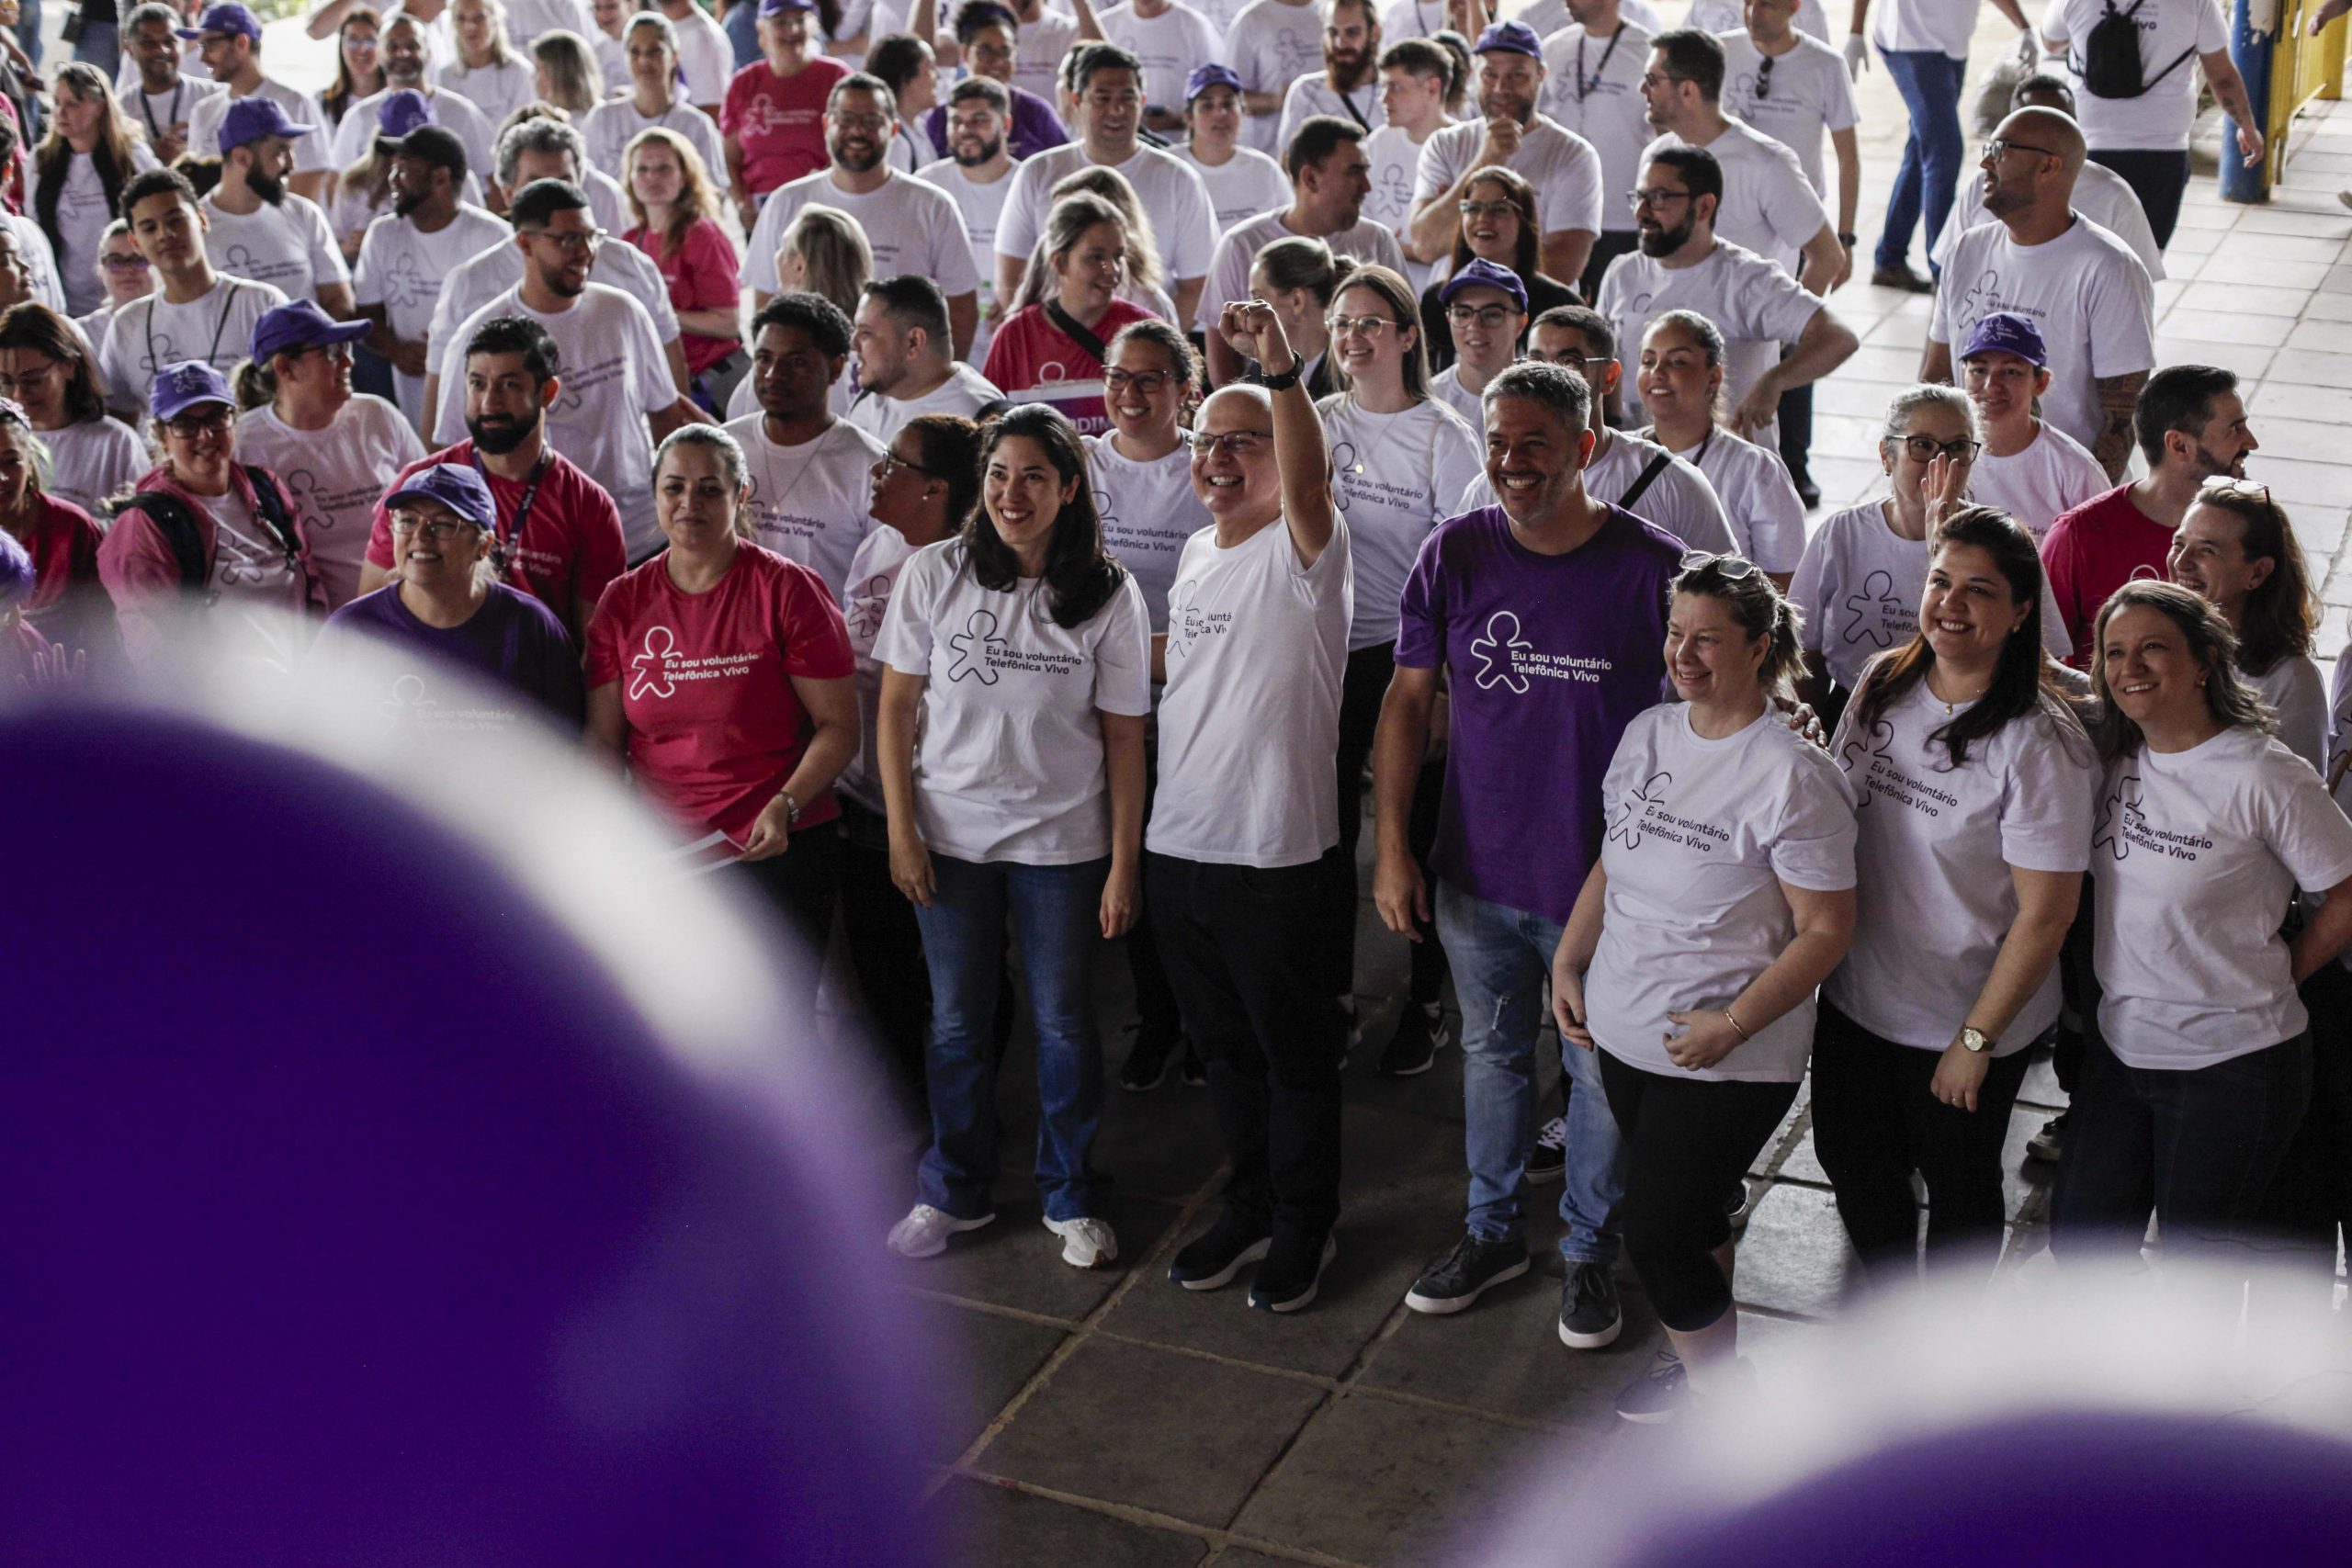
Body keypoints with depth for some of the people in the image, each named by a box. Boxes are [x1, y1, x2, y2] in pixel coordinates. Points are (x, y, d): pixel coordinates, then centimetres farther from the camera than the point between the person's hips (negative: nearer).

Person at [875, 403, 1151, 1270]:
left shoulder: (1109, 595, -6)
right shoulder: (934, 573, -4)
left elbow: (1124, 738, -4)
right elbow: (896, 707, 1)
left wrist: (1124, 864, -6)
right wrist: (901, 829, -4)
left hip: (1063, 842, -1)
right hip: (950, 835, 1)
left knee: (1064, 1023, 8)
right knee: (956, 1021, 12)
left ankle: (1071, 1198, 26)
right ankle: (955, 1191, 29)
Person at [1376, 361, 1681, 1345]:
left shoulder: (1653, 566, -15)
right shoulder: (1455, 554, -7)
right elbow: (1408, 699, 2)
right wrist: (1392, 845, -2)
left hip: (1603, 878, -3)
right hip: (1476, 870, 3)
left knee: (1602, 1072, 13)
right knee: (1490, 1054, 21)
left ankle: (1591, 1253, 35)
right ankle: (1492, 1232, 41)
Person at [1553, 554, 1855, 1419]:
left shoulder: (1793, 775, -18)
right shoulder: (1647, 734, 3)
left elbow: (1825, 929, -16)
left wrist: (1733, 1025, -22)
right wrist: (1568, 962, 6)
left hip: (1730, 1058, -6)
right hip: (1624, 1031, 6)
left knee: (1657, 1235, -1)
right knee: (1684, 1215, 20)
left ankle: (1731, 1408, 21)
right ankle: (1694, 1352, 42)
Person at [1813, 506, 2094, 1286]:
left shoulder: (2038, 742, -22)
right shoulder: (1882, 685, -4)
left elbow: (2046, 910, -19)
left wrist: (1977, 1039, -16)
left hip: (1964, 1018, -5)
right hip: (1855, 995, 6)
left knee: (1958, 1190, 16)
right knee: (1855, 1165, 22)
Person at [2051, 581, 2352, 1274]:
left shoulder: (2263, 776, -18)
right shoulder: (2115, 758, 0)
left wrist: (2275, 975, -5)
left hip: (2232, 1063, -6)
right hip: (2120, 1045, 6)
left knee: (2200, 1250, 11)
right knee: (2078, 1236, 15)